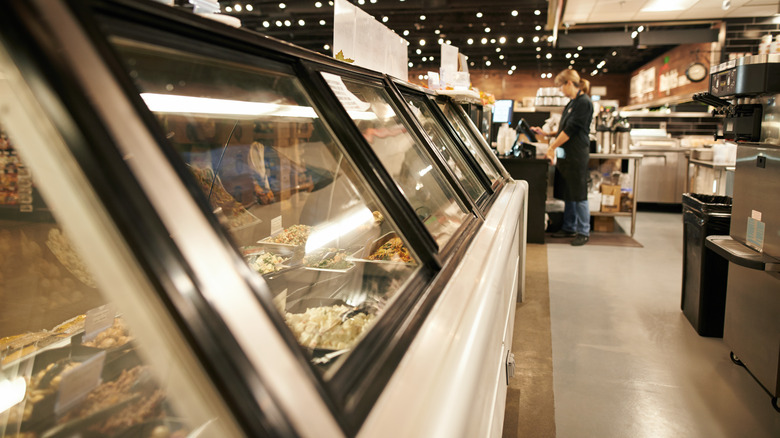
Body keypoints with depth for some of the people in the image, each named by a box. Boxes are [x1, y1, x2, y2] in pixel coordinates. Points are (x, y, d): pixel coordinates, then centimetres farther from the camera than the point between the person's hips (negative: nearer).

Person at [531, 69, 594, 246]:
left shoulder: (584, 102, -13)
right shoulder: (572, 103, 17)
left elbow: (571, 130, -17)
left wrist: (552, 147, -15)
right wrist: (546, 134, 17)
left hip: (577, 155, -9)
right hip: (566, 154, 9)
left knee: (578, 194, -3)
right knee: (567, 193, 13)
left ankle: (584, 232, 5)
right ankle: (569, 228, 22)